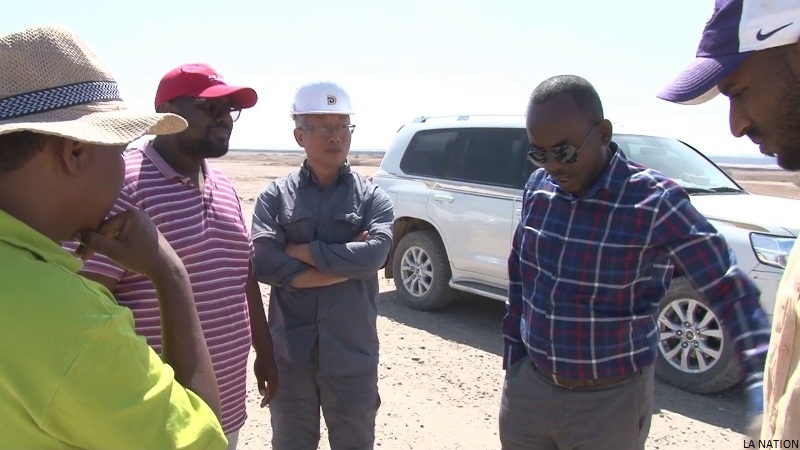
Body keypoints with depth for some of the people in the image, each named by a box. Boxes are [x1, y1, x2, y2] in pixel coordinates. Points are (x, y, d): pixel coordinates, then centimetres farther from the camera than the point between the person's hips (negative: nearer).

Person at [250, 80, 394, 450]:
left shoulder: (373, 198, -1)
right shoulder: (275, 196, -1)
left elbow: (373, 255, -19)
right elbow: (264, 265, -15)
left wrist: (300, 250, -13)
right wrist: (346, 263, -15)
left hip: (352, 356, 0)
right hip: (290, 354, 0)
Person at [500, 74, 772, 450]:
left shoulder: (655, 204, -17)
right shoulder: (538, 187, -3)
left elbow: (730, 292, -12)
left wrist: (764, 380, -24)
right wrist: (512, 358, 11)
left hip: (609, 403, -4)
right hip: (529, 385, 4)